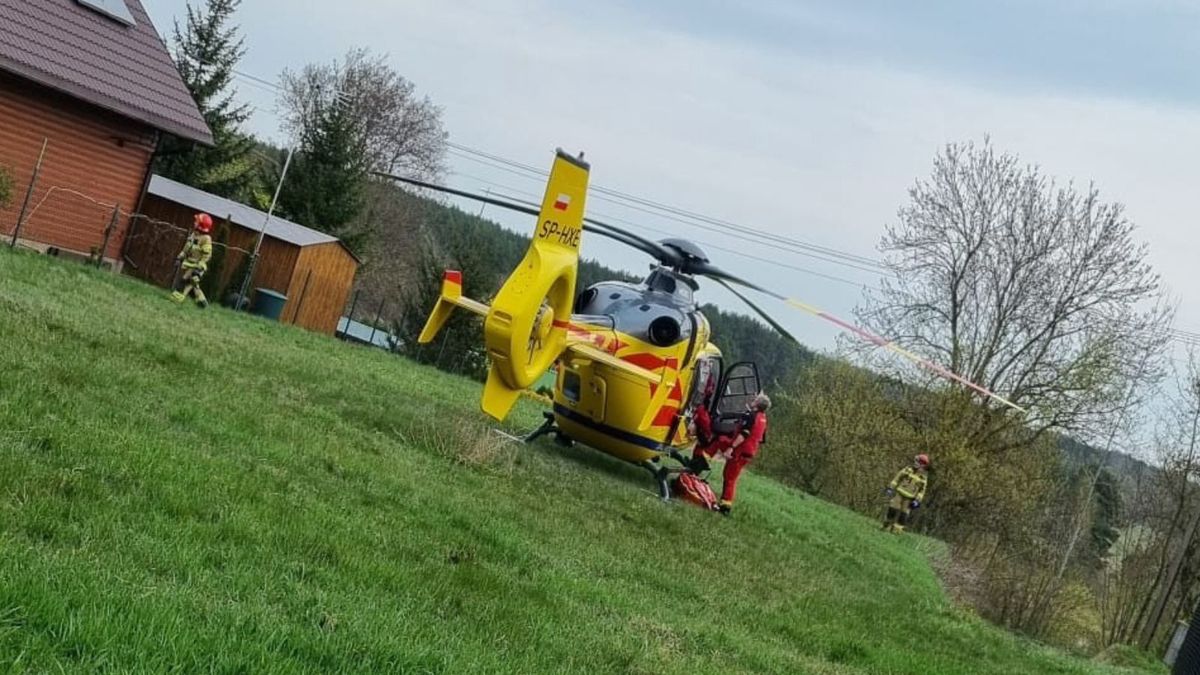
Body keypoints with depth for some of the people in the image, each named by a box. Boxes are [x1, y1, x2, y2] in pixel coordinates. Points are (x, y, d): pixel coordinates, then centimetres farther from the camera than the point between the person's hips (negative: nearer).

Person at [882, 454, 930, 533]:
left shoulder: (923, 479, 5)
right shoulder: (907, 470, 2)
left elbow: (922, 491, 7)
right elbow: (897, 478, 5)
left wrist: (917, 500, -5)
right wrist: (890, 488, 0)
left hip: (909, 499, 1)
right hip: (899, 494, -1)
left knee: (903, 516, -2)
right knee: (892, 511, -6)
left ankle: (896, 531, 3)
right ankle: (886, 527, 6)